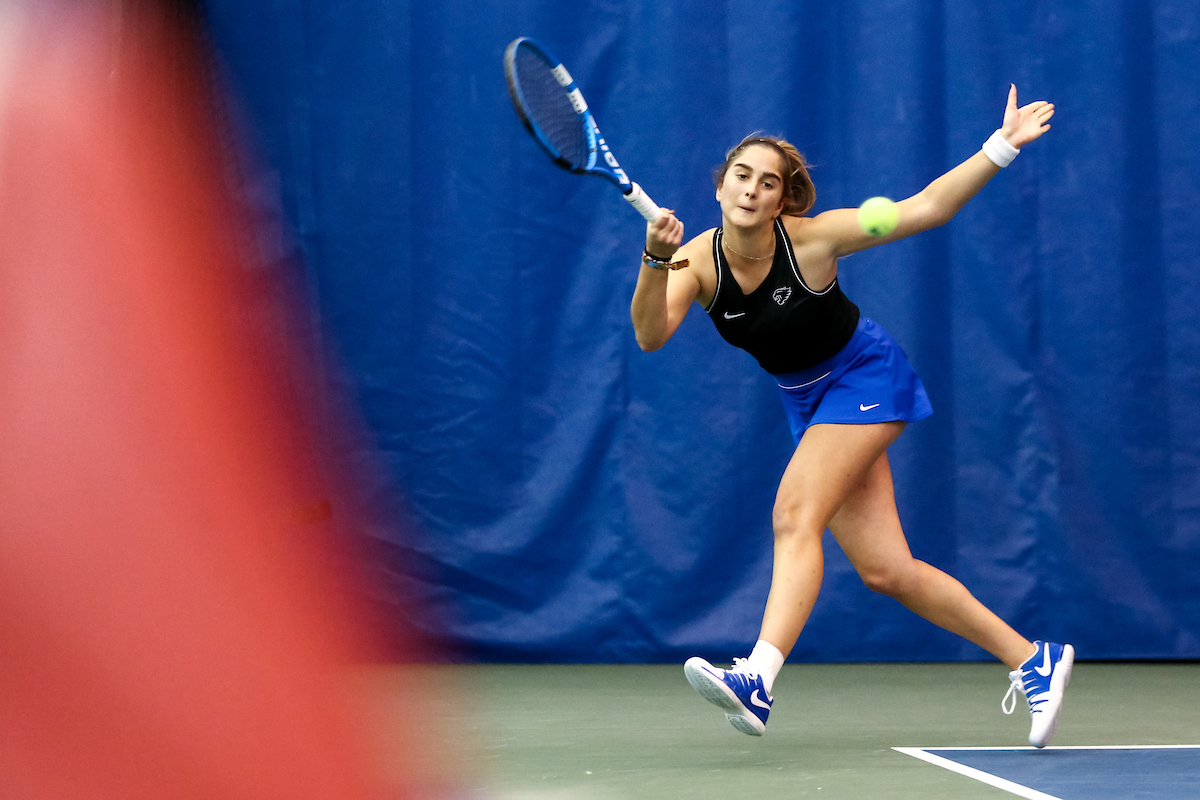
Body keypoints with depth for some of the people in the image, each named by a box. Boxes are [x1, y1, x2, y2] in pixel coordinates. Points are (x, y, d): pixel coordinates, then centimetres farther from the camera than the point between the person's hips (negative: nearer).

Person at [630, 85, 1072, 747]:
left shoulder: (811, 238, -22)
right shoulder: (698, 259, -14)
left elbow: (926, 207, -18)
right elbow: (650, 334, -31)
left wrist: (1002, 146, -26)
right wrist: (655, 263, -49)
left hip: (864, 377, -5)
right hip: (806, 400, 5)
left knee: (794, 515, -26)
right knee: (885, 571, 2)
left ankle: (757, 682, -39)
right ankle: (1033, 660, 14)